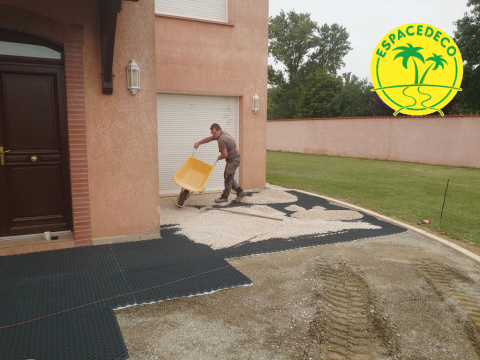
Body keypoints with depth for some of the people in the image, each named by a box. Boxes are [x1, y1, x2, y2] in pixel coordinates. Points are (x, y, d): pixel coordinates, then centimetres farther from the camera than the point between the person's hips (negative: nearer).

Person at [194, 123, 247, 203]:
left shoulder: (221, 139, -24)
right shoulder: (222, 134, 6)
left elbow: (225, 154, -25)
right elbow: (209, 139, 20)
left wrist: (219, 157, -4)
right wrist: (198, 143, 21)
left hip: (233, 160, -10)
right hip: (234, 158, 10)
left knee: (228, 178, 1)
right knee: (228, 177, 17)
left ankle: (224, 197, 14)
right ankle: (240, 192, 21)